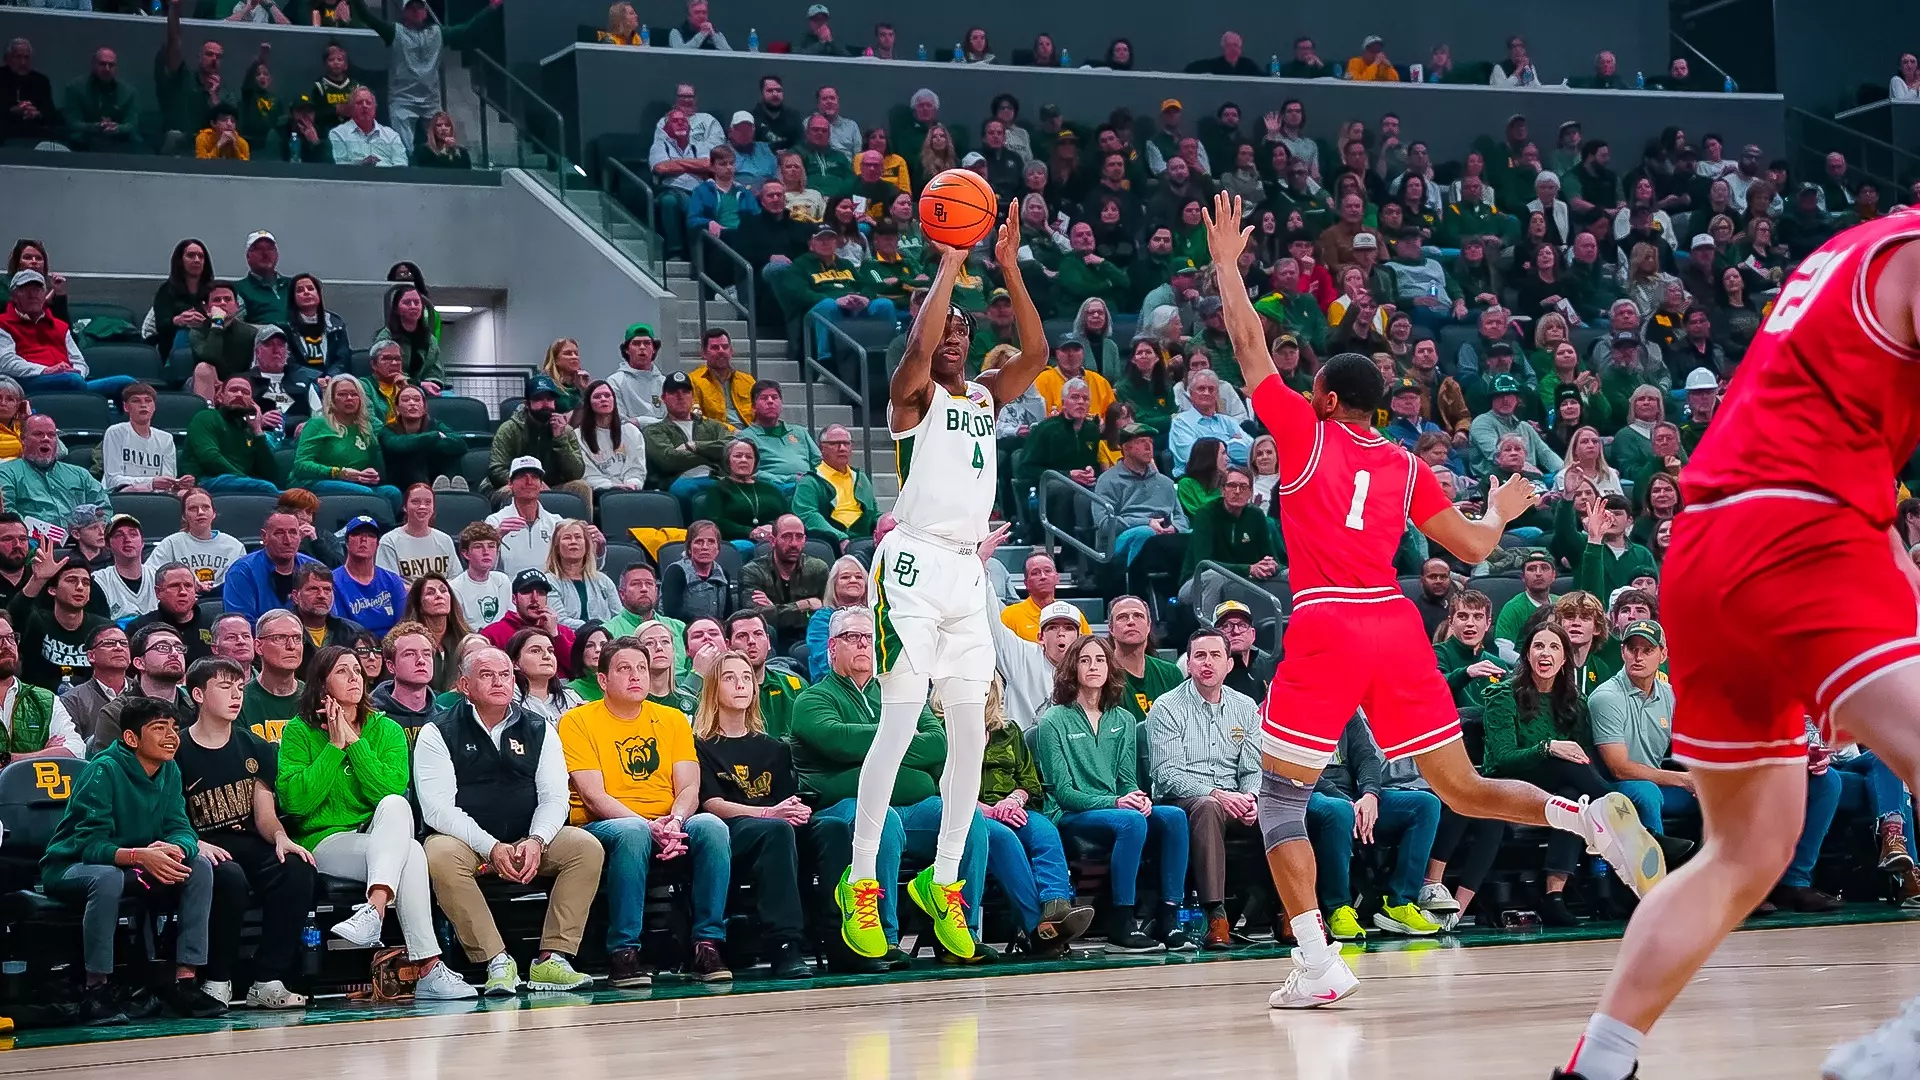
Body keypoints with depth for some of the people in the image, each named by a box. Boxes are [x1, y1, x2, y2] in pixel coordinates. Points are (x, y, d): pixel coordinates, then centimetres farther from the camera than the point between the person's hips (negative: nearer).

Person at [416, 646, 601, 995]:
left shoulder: (539, 731, 12)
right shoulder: (438, 734, 1)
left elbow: (554, 797, 4)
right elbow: (437, 808, -9)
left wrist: (536, 841, -18)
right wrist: (491, 848, -22)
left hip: (528, 843, 3)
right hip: (466, 841, -3)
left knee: (587, 847, -21)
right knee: (440, 856, -36)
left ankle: (552, 959, -23)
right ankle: (497, 963, -32)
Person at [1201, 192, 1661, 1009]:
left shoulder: (1306, 434, 6)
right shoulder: (1407, 467, 15)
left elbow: (1250, 345, 10)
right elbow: (1473, 547, 18)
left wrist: (1226, 264, 21)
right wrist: (1504, 510, 39)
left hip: (1326, 627, -4)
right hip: (1396, 625, 4)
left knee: (1280, 795, 5)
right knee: (1462, 790, 12)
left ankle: (1317, 964, -9)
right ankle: (1590, 817, -14)